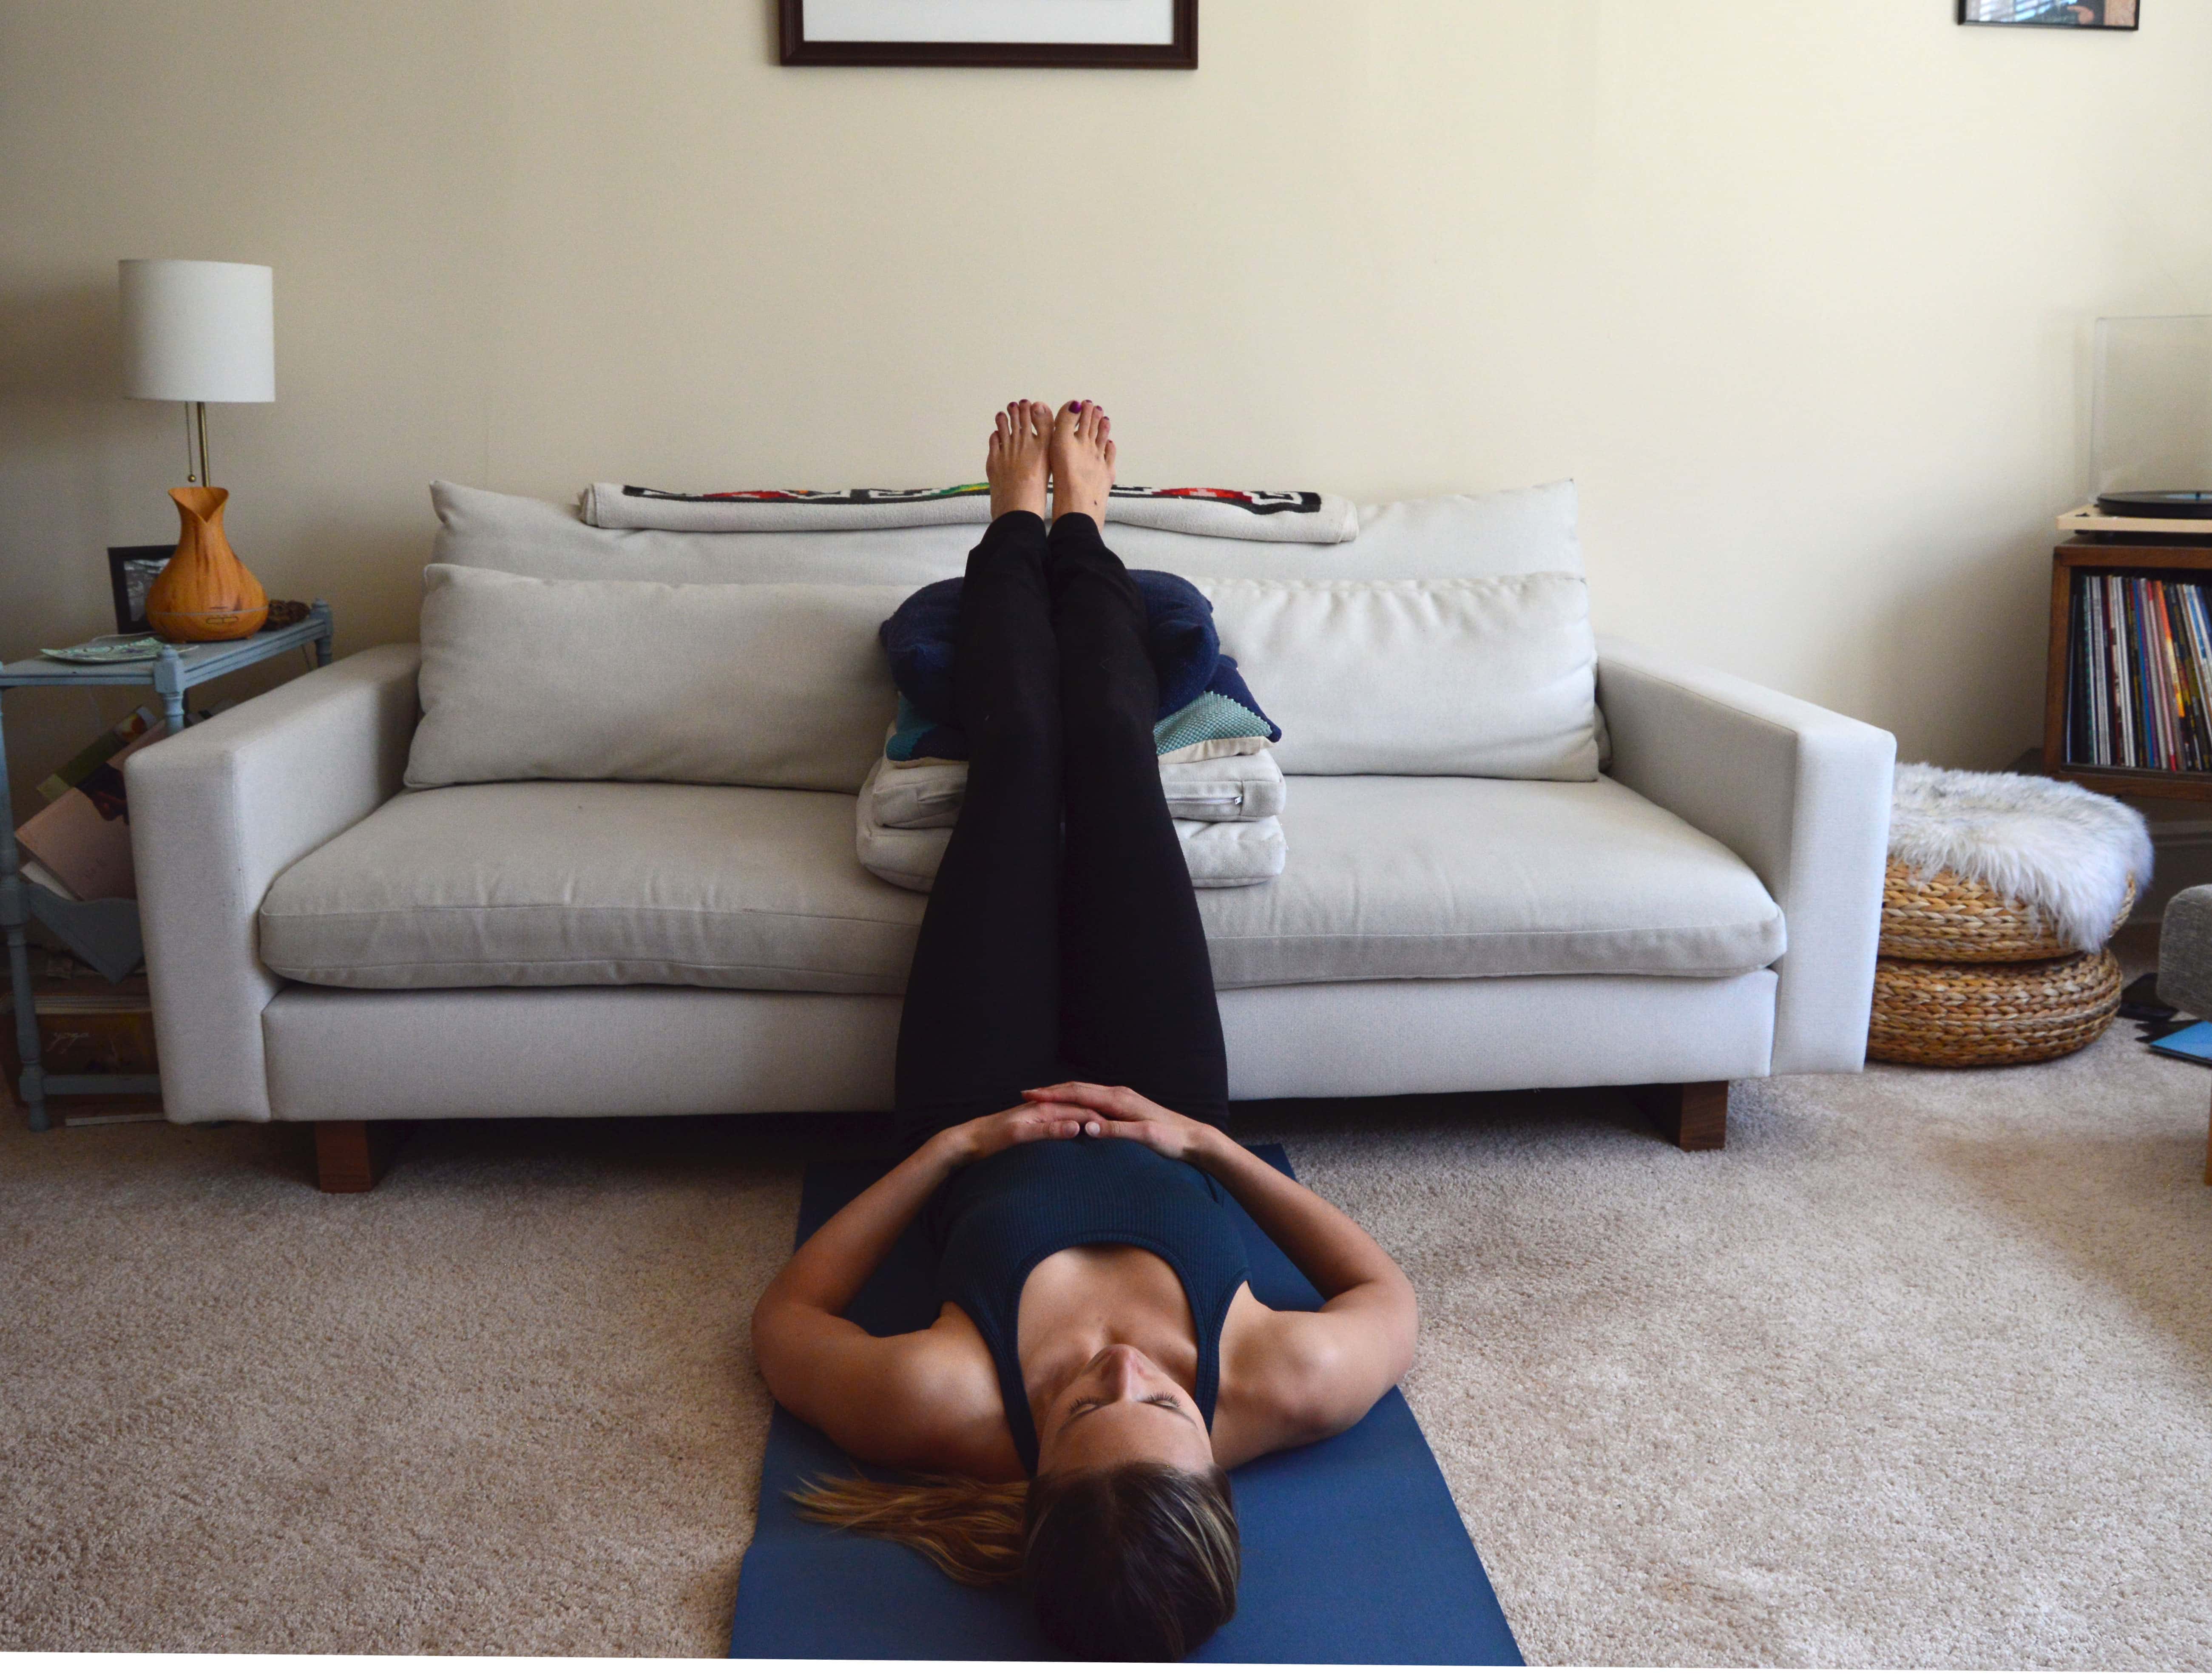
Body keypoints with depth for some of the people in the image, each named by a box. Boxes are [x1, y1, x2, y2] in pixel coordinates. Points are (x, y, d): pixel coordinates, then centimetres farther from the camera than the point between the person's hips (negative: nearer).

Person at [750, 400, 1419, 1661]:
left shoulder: (942, 1410, -44)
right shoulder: (1285, 1395, -41)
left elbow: (785, 1316, -22)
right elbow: (1391, 1295, -17)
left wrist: (944, 1145, -27)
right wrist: (1205, 1138, -24)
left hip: (981, 1131, 0)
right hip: (1162, 1116, 1)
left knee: (1018, 758, 8)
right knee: (1112, 752, 7)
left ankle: (1025, 526, 44)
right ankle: (1076, 528, 43)